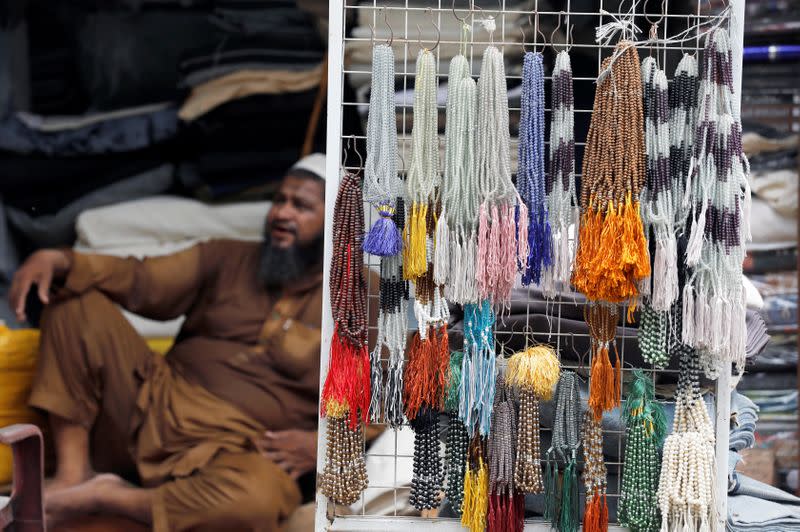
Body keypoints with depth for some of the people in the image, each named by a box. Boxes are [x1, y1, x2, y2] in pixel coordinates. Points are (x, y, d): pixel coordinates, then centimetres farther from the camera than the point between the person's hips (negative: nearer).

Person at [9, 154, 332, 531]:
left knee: (256, 499, -40)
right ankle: (72, 477, -11)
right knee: (74, 299, -6)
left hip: (238, 452, -4)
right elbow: (141, 281, 4)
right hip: (152, 408, 4)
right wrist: (59, 260, -13)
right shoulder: (227, 259, 14)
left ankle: (104, 498, -15)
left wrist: (318, 445, -19)